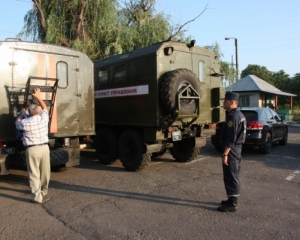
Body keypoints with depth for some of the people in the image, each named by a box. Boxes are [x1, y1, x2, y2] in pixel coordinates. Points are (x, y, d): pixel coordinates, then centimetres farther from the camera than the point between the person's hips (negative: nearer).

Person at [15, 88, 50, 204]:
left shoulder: (25, 123, -7)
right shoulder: (44, 119, 0)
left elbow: (17, 123, 18)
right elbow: (44, 108, 20)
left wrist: (21, 114, 33)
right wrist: (38, 97, 26)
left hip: (32, 150, -3)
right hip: (44, 148, 4)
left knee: (34, 174, 2)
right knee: (45, 172, 17)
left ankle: (37, 197, 2)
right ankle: (43, 191, 34)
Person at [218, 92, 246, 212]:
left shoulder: (233, 116, -19)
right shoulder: (238, 114, 14)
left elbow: (231, 138, -24)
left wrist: (225, 154, -23)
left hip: (232, 150, -11)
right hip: (236, 149, 11)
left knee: (230, 176, -4)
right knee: (233, 176, 17)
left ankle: (232, 203, 3)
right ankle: (232, 200, 27)